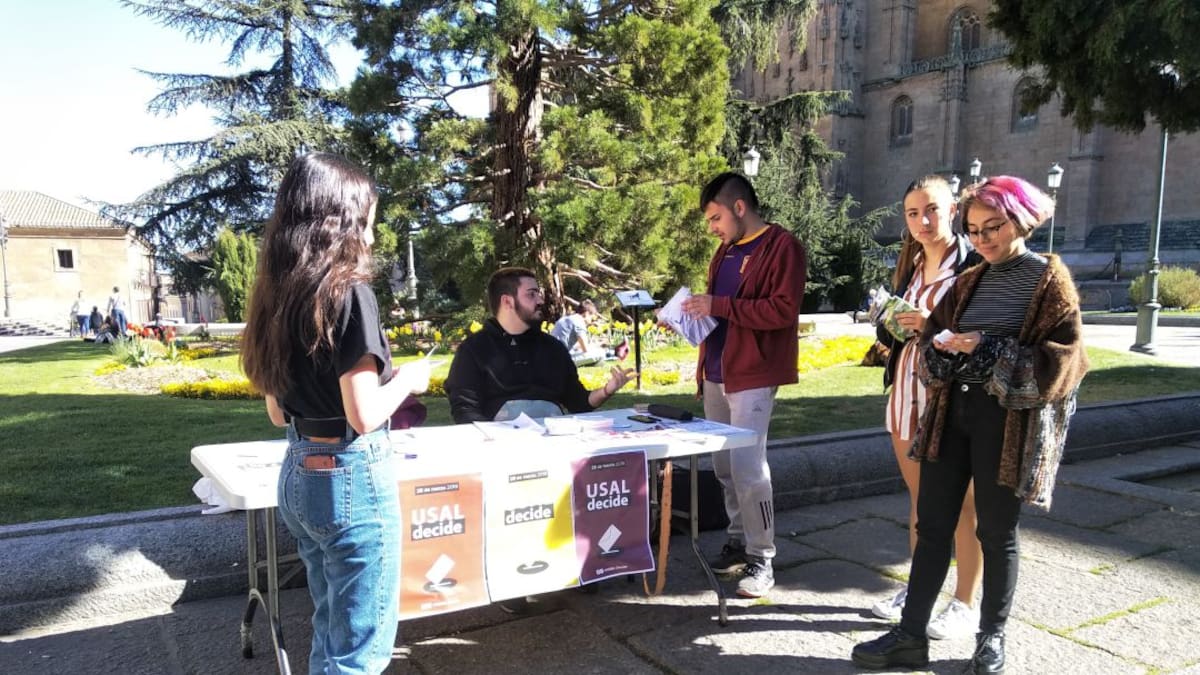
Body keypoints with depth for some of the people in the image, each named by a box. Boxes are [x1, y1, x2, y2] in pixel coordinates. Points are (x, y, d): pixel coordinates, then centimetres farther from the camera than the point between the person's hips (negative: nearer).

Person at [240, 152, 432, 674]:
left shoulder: (278, 296, 6)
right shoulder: (349, 293, -17)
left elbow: (278, 413, 12)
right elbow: (363, 415, -20)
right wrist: (407, 379, -3)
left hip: (298, 474, 8)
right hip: (351, 478, -8)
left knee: (331, 628, 24)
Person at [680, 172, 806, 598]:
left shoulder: (782, 246, -8)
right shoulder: (725, 251, 18)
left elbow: (783, 309, -18)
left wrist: (718, 306, -20)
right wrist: (699, 312, 7)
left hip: (753, 376, -8)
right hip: (716, 373, 8)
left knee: (747, 467, -9)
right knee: (724, 465, 11)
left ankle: (761, 558, 3)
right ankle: (739, 540, 24)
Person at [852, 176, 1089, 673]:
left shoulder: (1050, 280, -3)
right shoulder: (970, 282, 13)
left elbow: (1062, 362, -11)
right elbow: (933, 337, 11)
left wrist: (989, 349, -19)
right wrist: (944, 347, -11)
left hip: (1008, 420, -5)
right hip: (952, 412, 5)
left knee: (997, 531, 7)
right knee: (931, 523, 6)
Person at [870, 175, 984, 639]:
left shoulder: (975, 264, -7)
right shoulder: (908, 266, 13)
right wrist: (892, 325, -4)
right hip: (908, 391, 6)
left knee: (961, 502, 3)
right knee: (920, 497, 16)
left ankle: (965, 605, 16)